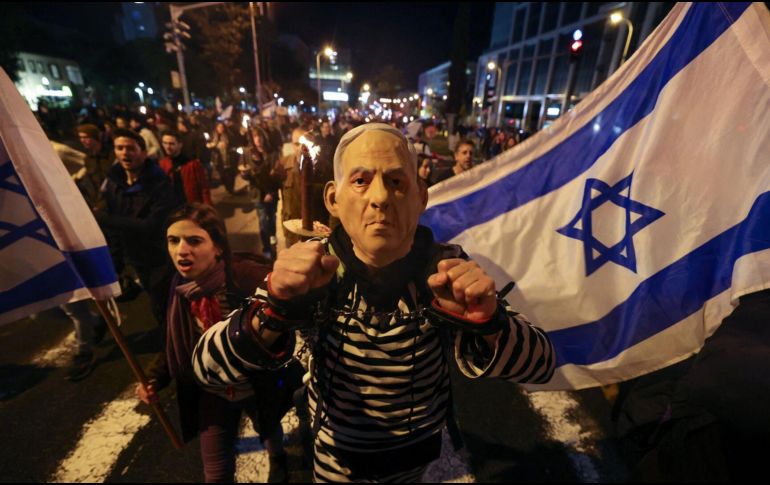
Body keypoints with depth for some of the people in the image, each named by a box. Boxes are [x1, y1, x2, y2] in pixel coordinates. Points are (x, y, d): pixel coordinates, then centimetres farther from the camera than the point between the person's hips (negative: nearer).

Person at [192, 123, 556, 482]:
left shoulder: (445, 269, -23)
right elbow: (208, 367, -25)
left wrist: (487, 323, -44)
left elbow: (539, 365, -22)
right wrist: (274, 312, -45)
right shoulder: (311, 274, -24)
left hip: (416, 452, 1)